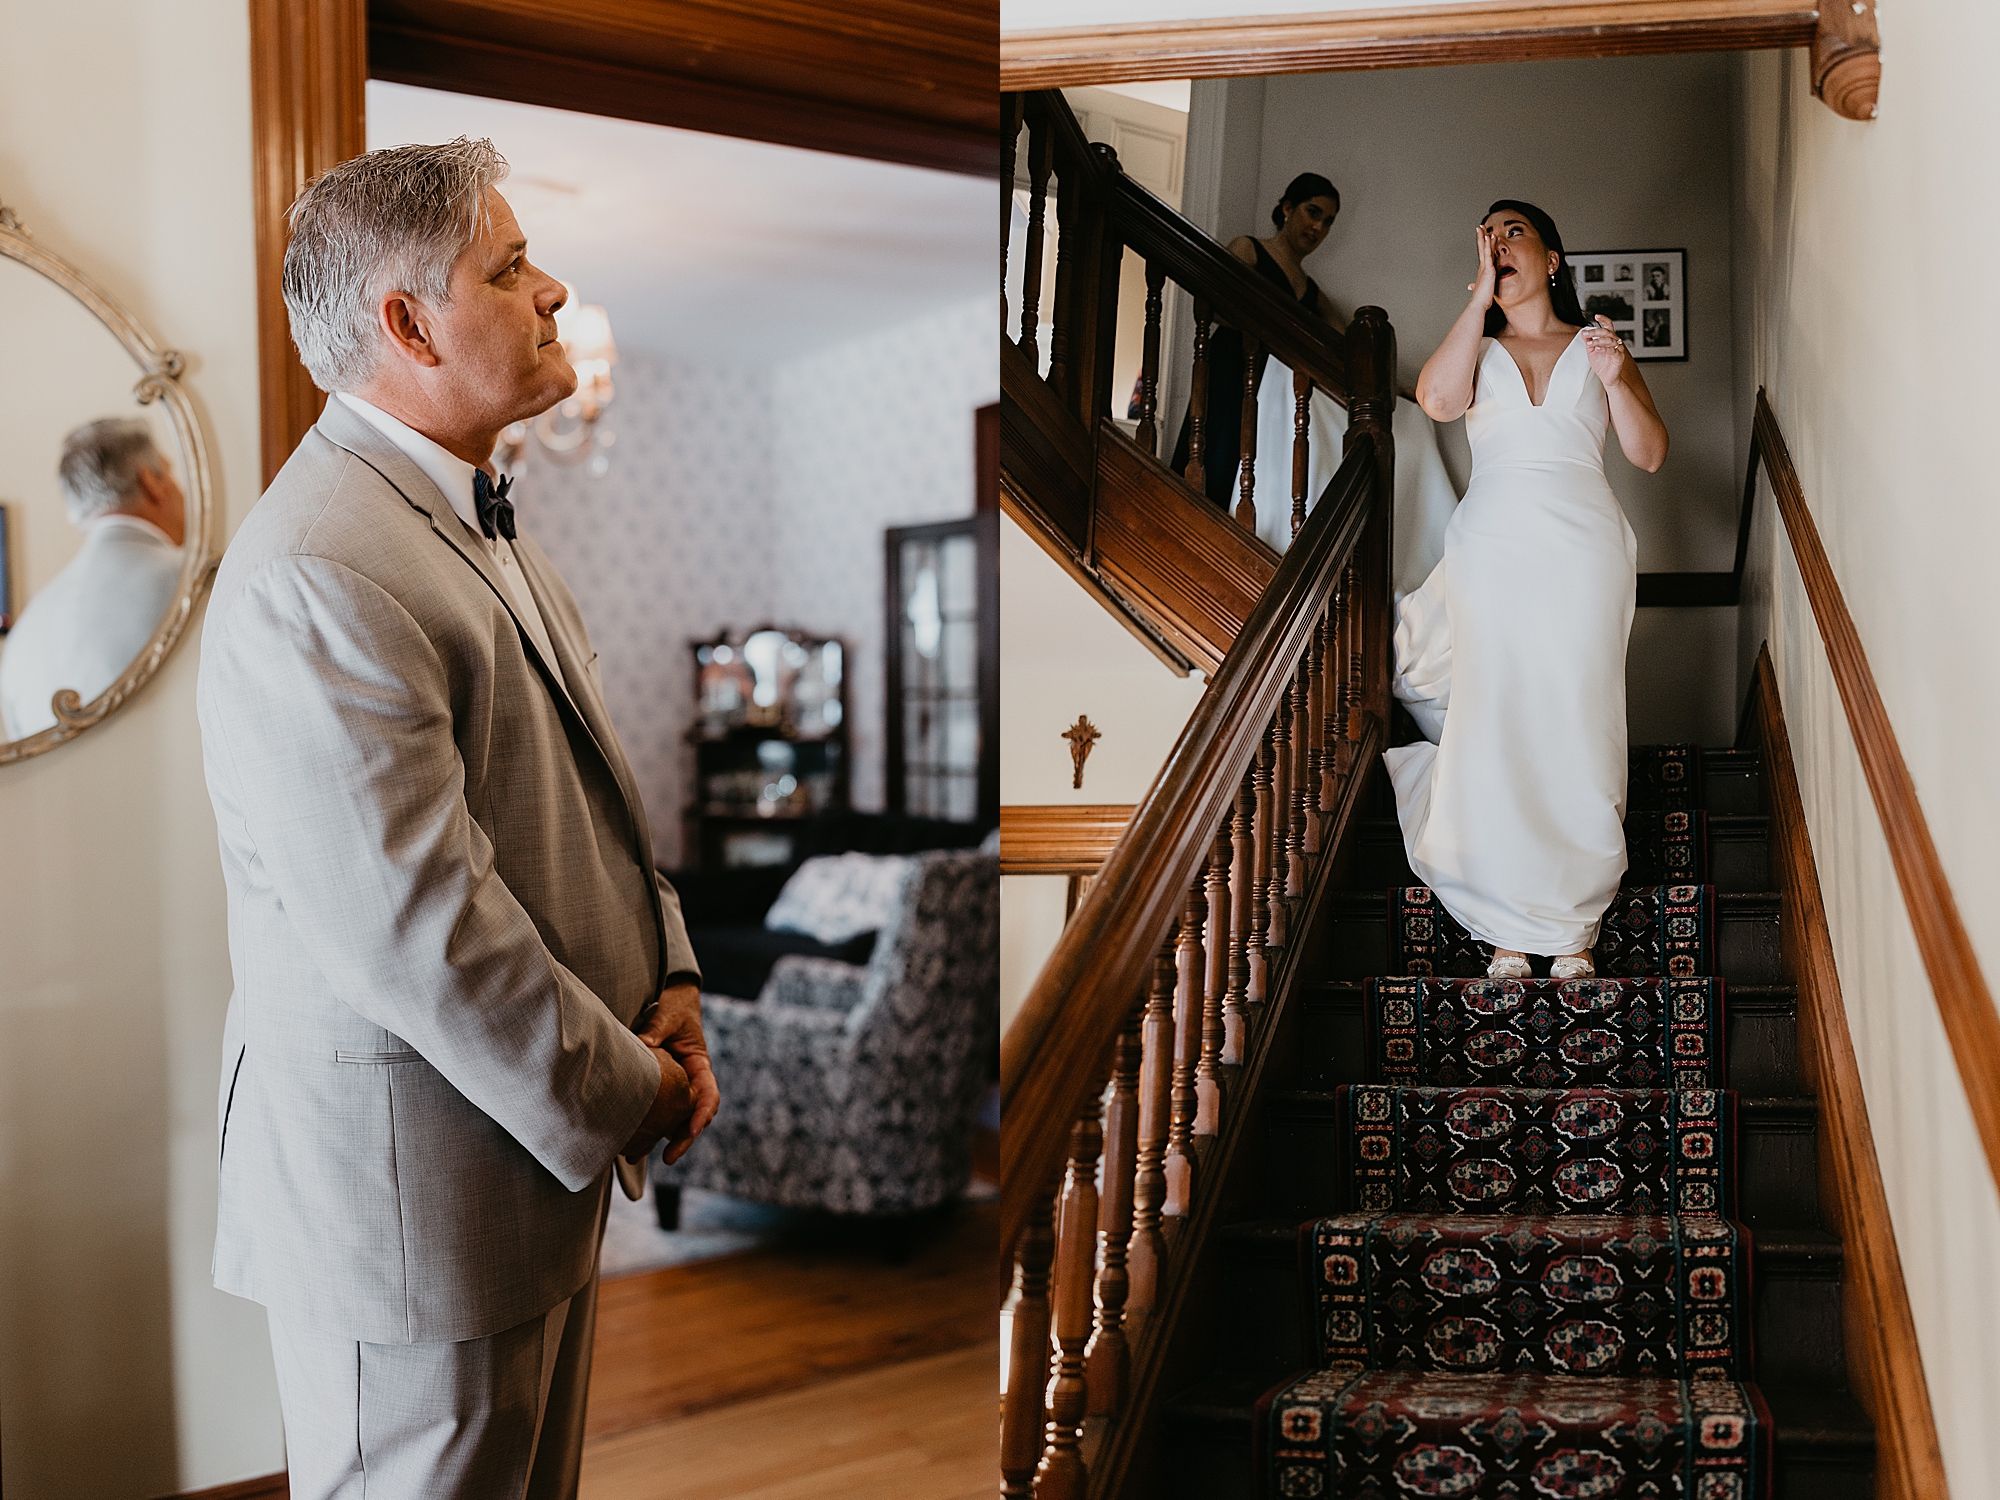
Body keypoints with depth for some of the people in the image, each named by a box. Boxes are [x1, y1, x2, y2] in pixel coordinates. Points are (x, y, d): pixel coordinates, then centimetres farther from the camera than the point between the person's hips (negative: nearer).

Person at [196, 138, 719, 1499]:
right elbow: (416, 936, -27)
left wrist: (669, 984, 3)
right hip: (410, 1186, -9)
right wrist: (628, 1092, -15)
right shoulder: (315, 580, -24)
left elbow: (589, 784, 16)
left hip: (540, 1155, 10)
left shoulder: (480, 517, 11)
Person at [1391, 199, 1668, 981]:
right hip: (1493, 551, 1)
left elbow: (1651, 454, 8)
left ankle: (1575, 928, 5)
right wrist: (1480, 296, -2)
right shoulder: (1478, 348, 16)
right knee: (1493, 733, -4)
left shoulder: (1595, 346, 15)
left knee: (1575, 728, -3)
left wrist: (1616, 381, -8)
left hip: (1583, 553, 0)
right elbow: (1437, 399, -8)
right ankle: (1509, 930, 4)